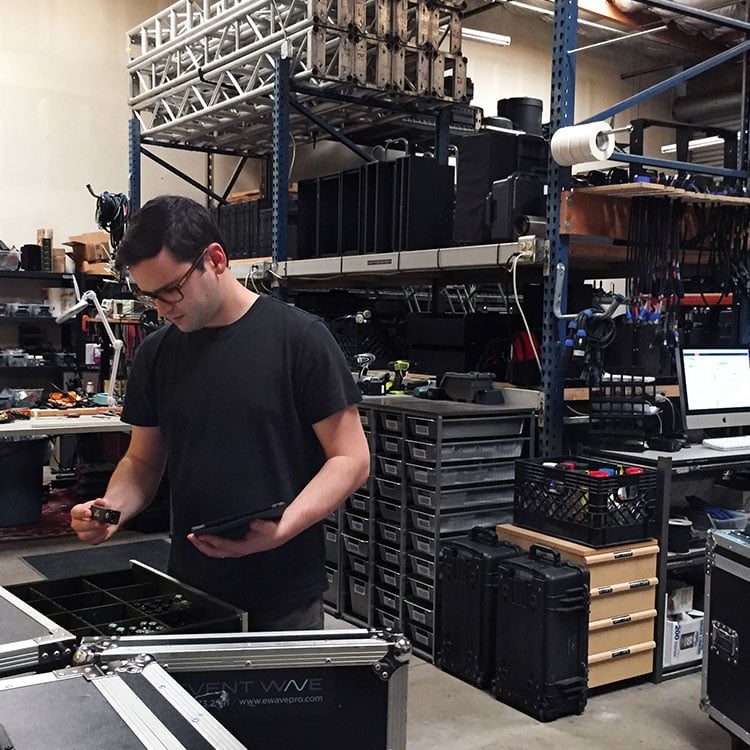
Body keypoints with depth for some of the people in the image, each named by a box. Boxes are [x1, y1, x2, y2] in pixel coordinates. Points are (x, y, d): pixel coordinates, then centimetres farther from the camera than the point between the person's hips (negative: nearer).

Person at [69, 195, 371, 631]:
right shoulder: (157, 353, 5)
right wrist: (112, 510, -7)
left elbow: (351, 460, -11)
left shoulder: (300, 338, -11)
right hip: (189, 591, 4)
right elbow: (143, 461, 14)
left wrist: (282, 529, -24)